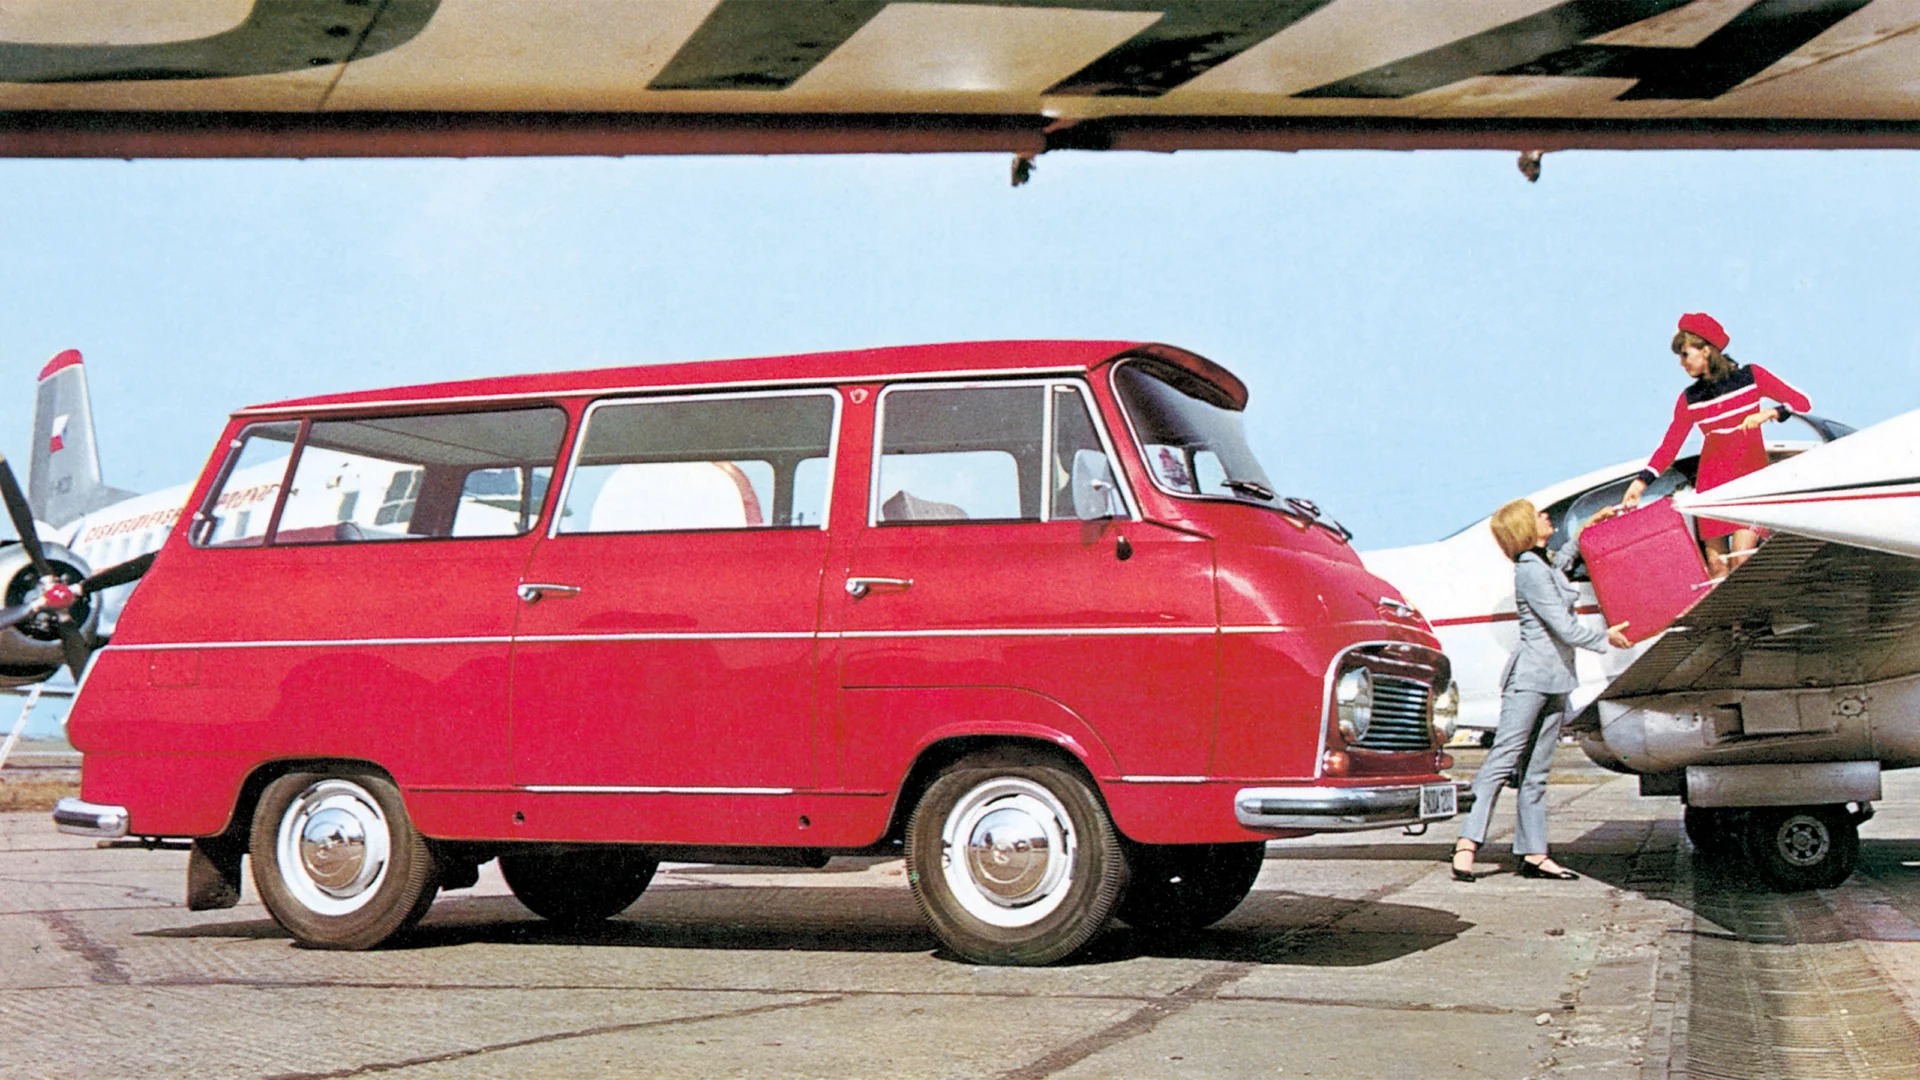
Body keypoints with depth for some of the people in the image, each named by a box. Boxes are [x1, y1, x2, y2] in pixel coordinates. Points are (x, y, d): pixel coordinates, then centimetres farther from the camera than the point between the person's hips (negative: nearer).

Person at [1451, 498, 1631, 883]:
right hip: (1530, 677, -9)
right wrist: (1605, 638, 0)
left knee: (1536, 771, 5)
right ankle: (1468, 842, -19)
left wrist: (1593, 523, 43)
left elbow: (1566, 555, 45)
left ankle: (1533, 854, 4)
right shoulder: (1531, 571, -12)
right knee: (1503, 759, -14)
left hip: (1554, 679, 9)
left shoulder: (1546, 564, 17)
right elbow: (1565, 629, -15)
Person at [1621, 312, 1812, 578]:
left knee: (1741, 560, -16)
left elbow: (1802, 402, 1)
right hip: (1712, 483, 3)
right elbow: (1669, 446, 5)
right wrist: (1641, 481, -6)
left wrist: (1767, 413, -16)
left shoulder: (1750, 377, 2)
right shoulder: (1690, 399, 9)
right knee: (1716, 566, -4)